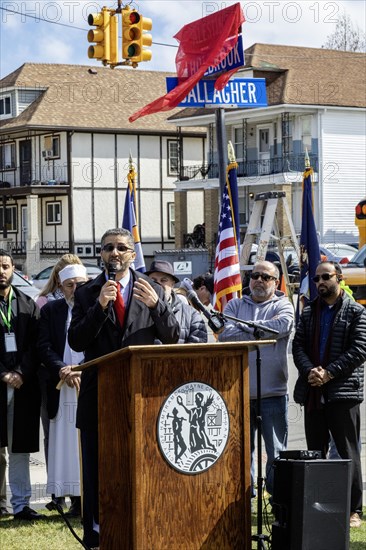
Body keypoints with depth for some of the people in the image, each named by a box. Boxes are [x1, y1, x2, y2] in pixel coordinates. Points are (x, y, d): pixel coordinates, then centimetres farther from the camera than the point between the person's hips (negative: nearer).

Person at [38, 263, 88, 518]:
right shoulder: (50, 310, 12)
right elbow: (44, 347, 6)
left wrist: (80, 370, -12)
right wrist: (62, 369, -10)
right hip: (63, 389, 3)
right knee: (67, 444, 1)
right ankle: (76, 501, 3)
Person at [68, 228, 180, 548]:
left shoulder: (151, 290, 6)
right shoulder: (86, 294, 5)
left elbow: (171, 338, 1)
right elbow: (76, 342, -5)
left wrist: (156, 305, -17)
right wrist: (100, 306, -18)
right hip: (100, 394, 0)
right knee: (98, 470, 5)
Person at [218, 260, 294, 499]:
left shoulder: (282, 305, 7)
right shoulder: (235, 305, 12)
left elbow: (282, 325, -16)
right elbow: (226, 334, -5)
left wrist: (244, 326, -8)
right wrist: (260, 333, -11)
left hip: (272, 392, -2)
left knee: (276, 451, 1)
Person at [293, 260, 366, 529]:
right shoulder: (309, 313, 16)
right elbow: (298, 346, 9)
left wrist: (329, 373, -15)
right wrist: (309, 371, -10)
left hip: (343, 391, -5)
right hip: (313, 392, 5)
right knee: (315, 453, 10)